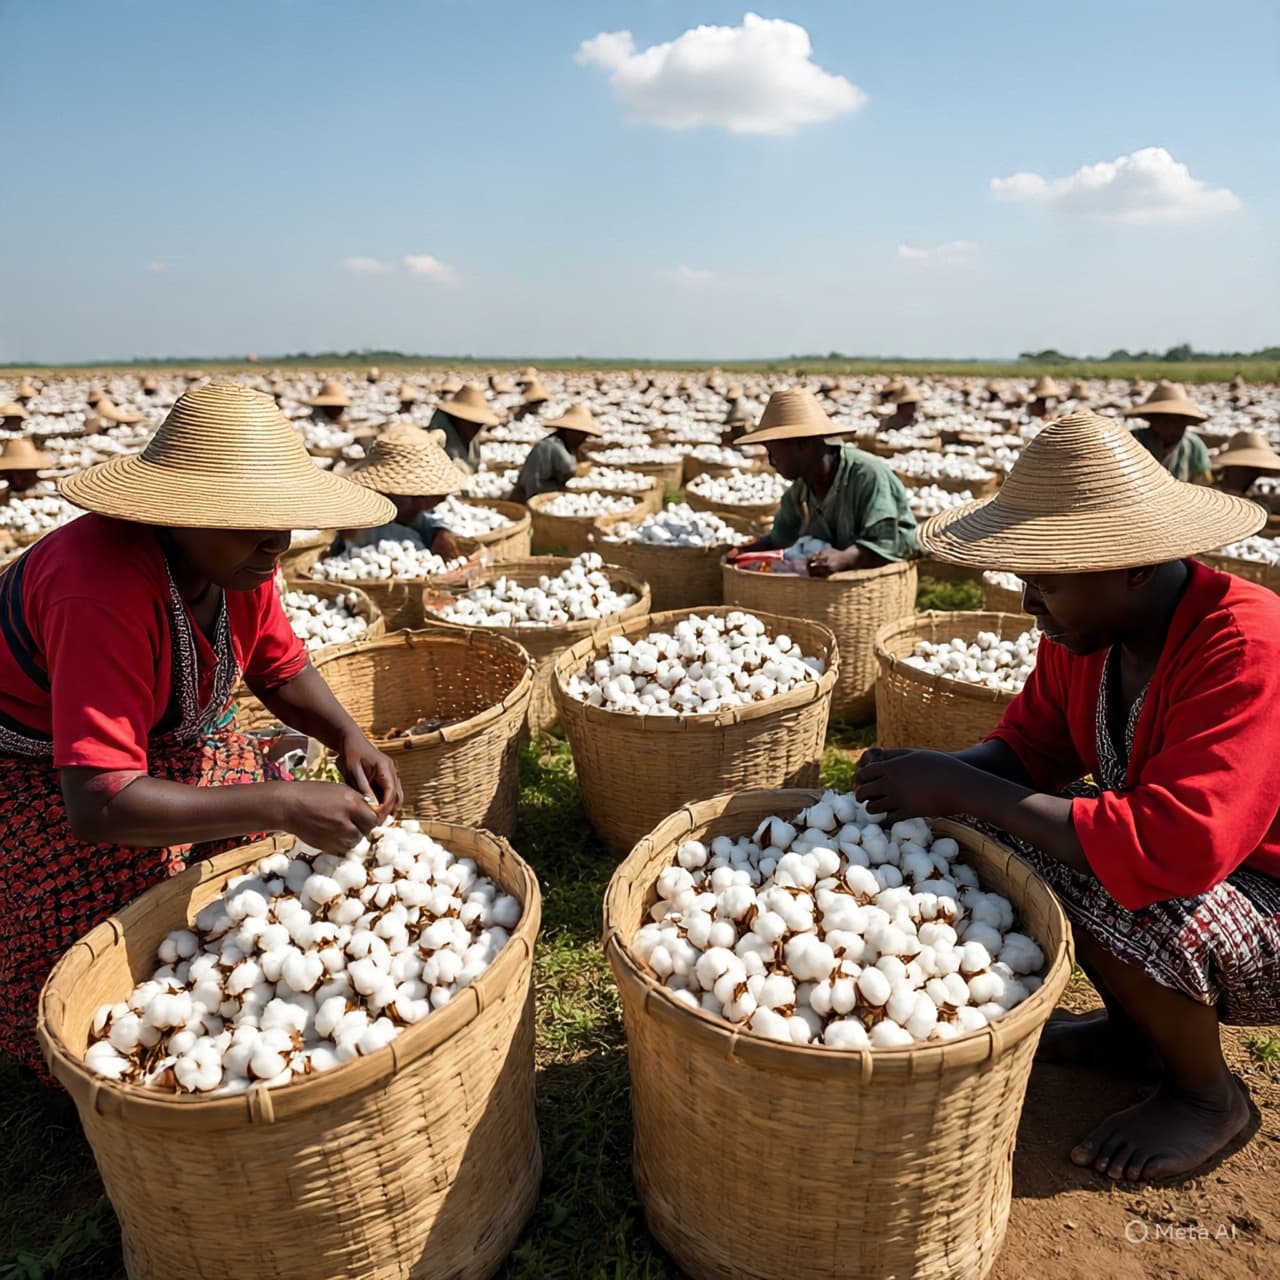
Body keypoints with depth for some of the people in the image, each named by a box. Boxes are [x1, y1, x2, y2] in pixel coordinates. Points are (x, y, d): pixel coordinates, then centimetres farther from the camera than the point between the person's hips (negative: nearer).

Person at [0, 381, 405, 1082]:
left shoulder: (235, 556, -15)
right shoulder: (105, 596, -40)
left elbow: (281, 671, 0)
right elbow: (97, 807, -43)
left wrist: (349, 738, -20)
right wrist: (282, 805, -46)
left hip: (167, 741, 7)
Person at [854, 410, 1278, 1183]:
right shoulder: (1086, 628, -9)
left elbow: (1173, 848, -41)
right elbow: (1030, 747, -1)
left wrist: (963, 789, -37)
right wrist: (931, 776, -22)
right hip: (1192, 860, 7)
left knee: (1108, 891, -32)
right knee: (1006, 819, -5)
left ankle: (1209, 1096, 2)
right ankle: (1139, 1028, 13)